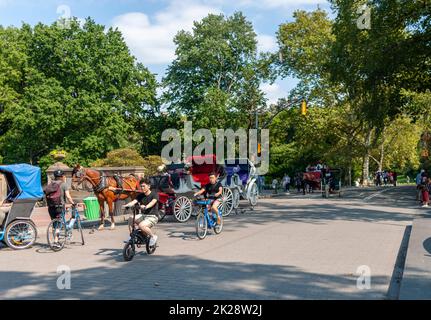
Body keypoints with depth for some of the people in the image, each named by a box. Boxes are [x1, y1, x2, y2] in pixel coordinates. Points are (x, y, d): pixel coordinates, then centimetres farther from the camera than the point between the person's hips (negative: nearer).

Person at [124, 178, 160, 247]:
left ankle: (153, 236, -7)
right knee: (131, 219, -22)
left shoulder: (154, 194, -6)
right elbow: (134, 201, -7)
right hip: (143, 215, 6)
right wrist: (127, 205, -29)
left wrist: (146, 207, -48)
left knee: (141, 226, -33)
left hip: (152, 216, -6)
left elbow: (153, 202, -27)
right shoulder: (140, 196, 9)